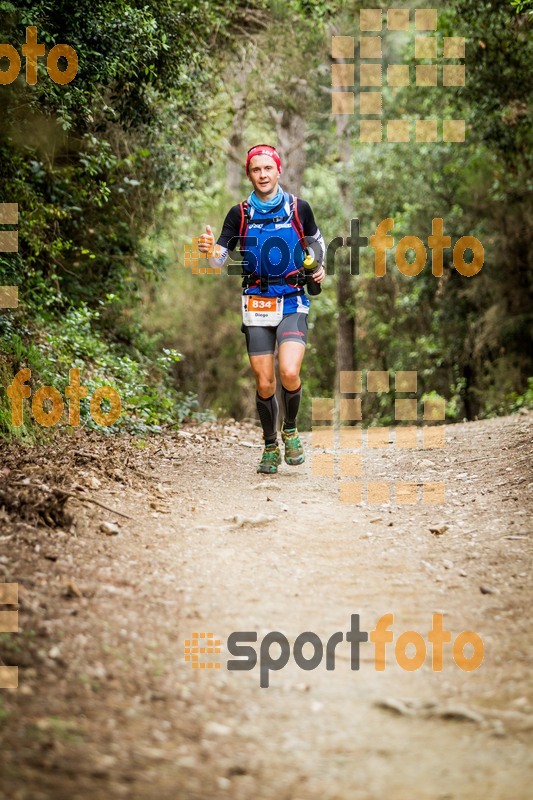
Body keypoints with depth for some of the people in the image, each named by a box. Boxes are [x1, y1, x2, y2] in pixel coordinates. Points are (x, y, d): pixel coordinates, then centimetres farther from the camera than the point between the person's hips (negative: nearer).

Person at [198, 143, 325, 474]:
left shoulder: (299, 208, 1)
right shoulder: (239, 214, 1)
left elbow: (316, 239, 21)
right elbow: (220, 258, -3)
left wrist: (320, 266, 6)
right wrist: (211, 249, -24)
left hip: (293, 302, -1)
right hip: (257, 304, 1)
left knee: (289, 373, -20)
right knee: (264, 383, 1)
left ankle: (291, 429, 8)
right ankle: (271, 446, 20)